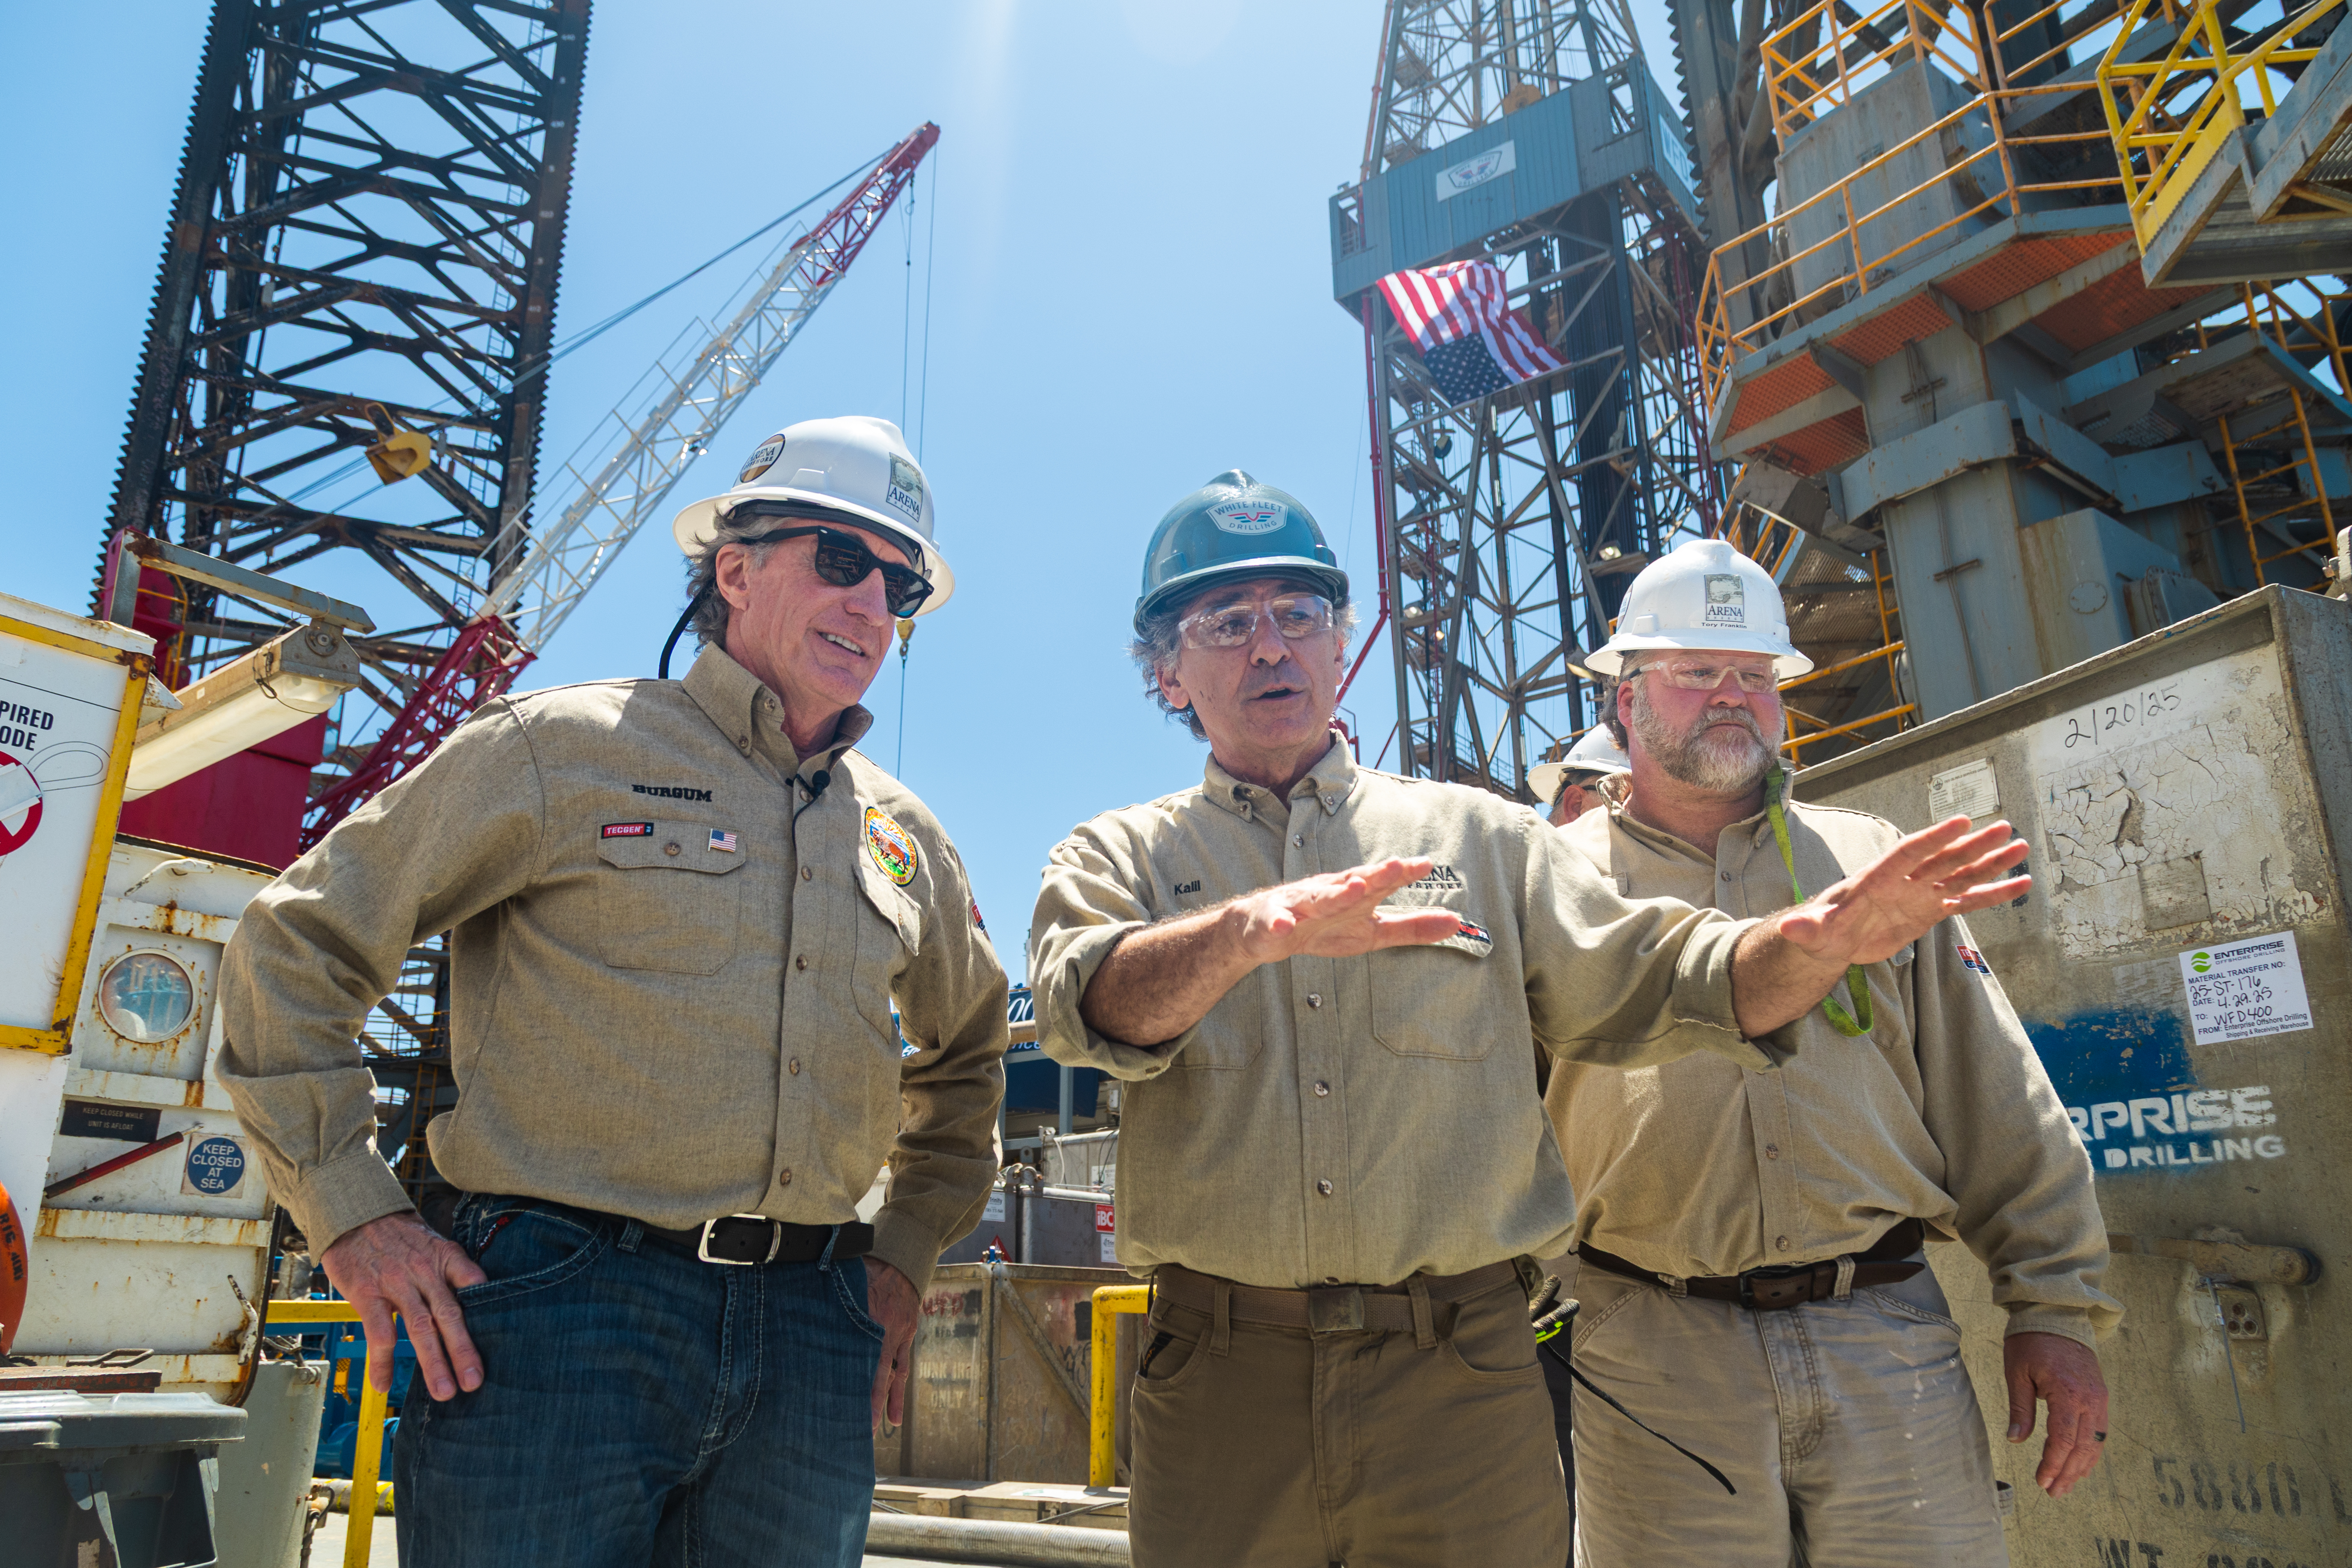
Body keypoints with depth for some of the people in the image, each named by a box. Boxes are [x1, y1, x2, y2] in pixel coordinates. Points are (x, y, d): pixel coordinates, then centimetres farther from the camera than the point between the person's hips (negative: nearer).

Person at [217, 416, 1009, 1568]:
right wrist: (354, 1215, -5)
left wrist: (907, 1252, 18)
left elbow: (965, 1058, 29)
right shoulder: (565, 746, 0)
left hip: (810, 1341, 5)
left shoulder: (907, 837, 14)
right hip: (565, 1309, -4)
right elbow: (297, 944, 2)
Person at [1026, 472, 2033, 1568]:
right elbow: (1086, 1004, -14)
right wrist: (1254, 929, -34)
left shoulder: (1477, 836, 12)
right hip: (1222, 1387, 0)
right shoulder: (1118, 857, 7)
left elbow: (1637, 985, 5)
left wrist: (1814, 943, -15)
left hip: (1460, 1382, 1)